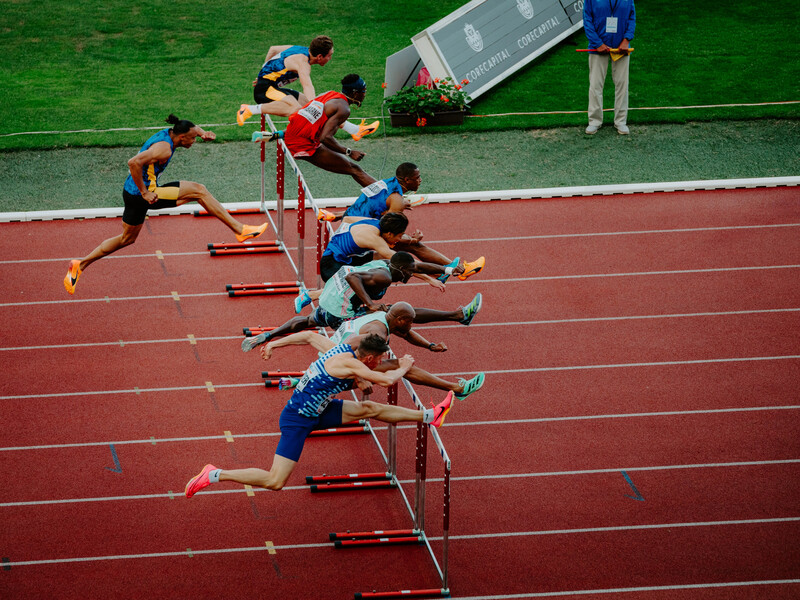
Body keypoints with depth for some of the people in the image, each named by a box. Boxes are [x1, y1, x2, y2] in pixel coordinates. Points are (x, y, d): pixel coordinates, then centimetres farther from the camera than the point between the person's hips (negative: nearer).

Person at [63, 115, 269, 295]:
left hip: (133, 192, 10)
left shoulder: (166, 134, 5)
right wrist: (145, 192, -29)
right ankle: (240, 230, -6)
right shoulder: (164, 148, -24)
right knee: (199, 191, -8)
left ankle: (80, 265, 24)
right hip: (143, 194, -10)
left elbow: (190, 127, 26)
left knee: (127, 239, 24)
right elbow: (134, 162, -35)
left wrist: (203, 133, 4)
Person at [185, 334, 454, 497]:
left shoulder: (340, 350, 2)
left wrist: (274, 344, 27)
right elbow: (386, 380, -29)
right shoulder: (349, 363, -26)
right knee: (275, 482, -13)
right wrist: (403, 367, -8)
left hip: (315, 410, 10)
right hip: (297, 420, -10)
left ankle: (429, 416, 20)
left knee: (370, 409, 10)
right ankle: (214, 475, -7)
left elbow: (309, 336, 15)